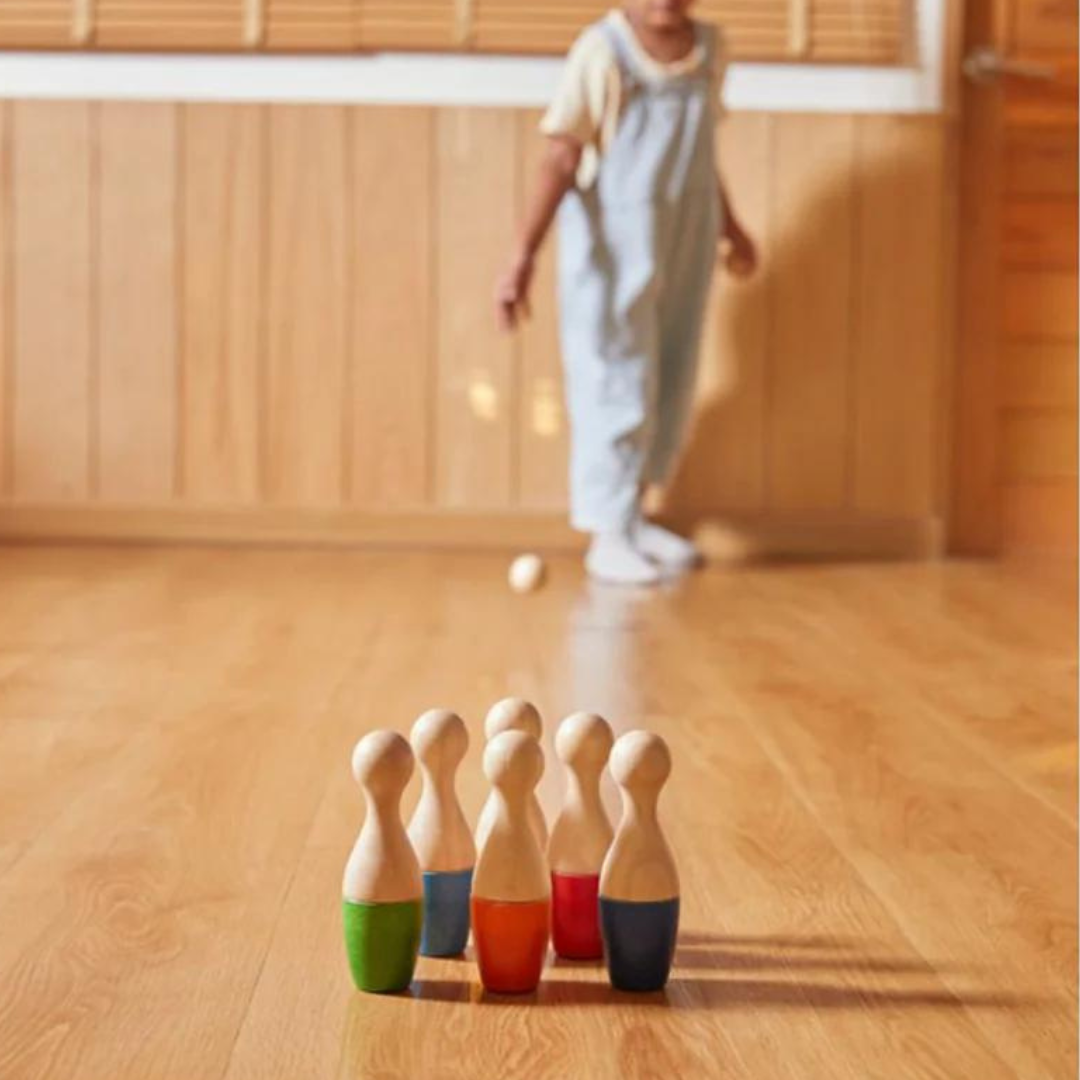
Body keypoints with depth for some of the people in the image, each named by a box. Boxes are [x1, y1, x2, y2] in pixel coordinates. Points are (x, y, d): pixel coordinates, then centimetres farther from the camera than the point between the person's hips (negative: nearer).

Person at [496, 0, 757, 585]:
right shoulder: (602, 51, -16)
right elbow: (561, 160, -20)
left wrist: (729, 226, 26)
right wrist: (523, 256, -26)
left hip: (686, 241, 6)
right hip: (612, 245, -6)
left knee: (669, 388, 13)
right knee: (615, 387, -1)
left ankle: (631, 515, 28)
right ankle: (607, 534, 9)